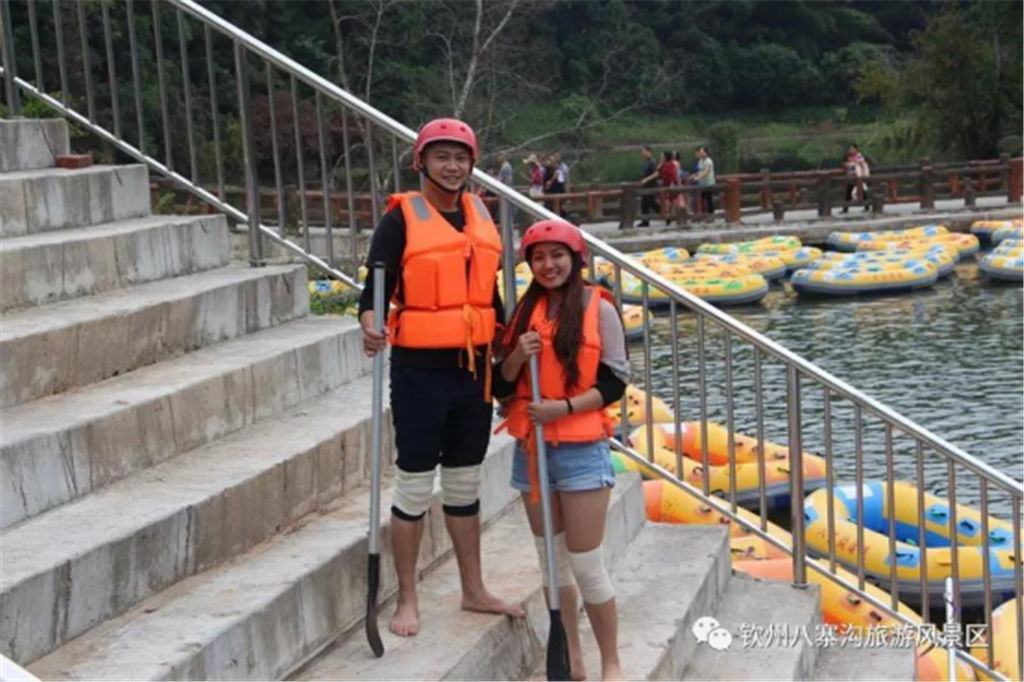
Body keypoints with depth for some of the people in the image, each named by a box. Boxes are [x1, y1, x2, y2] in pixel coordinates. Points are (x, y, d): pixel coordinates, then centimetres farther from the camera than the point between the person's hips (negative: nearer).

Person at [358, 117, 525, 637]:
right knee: (414, 486, 2)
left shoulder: (480, 215, 11)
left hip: (474, 368, 6)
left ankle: (473, 591, 27)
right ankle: (407, 600, 13)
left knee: (465, 484, 15)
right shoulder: (403, 217, -7)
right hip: (420, 370, -6)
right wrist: (370, 326, -32)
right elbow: (376, 285, -13)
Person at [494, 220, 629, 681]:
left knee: (585, 564, -4)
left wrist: (564, 407, -18)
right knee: (552, 561, 12)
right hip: (532, 448, 5)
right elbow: (502, 385, 8)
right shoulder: (525, 311, 8)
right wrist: (518, 356, -11)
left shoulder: (598, 308, -5)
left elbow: (614, 382, -7)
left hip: (581, 448, -5)